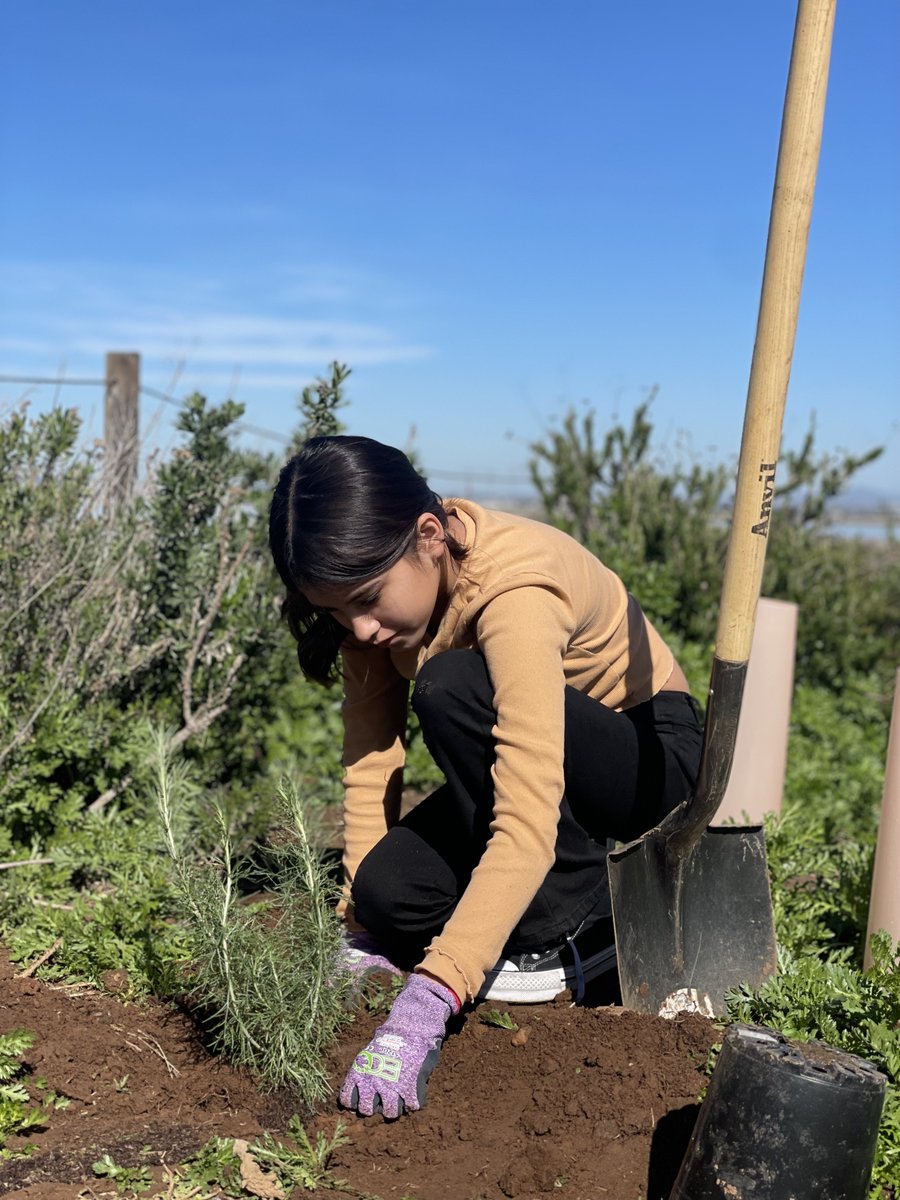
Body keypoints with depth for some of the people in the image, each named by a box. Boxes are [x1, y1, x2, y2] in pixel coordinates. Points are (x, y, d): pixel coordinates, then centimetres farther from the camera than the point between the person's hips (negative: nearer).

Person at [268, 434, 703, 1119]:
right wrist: (361, 929, -13)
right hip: (532, 761, 6)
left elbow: (528, 828, -43)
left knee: (452, 688, -33)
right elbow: (370, 759, -10)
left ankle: (572, 924, -15)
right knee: (389, 891, -20)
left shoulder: (516, 594, -35)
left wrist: (428, 1001, -48)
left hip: (651, 753, -6)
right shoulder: (374, 584, -14)